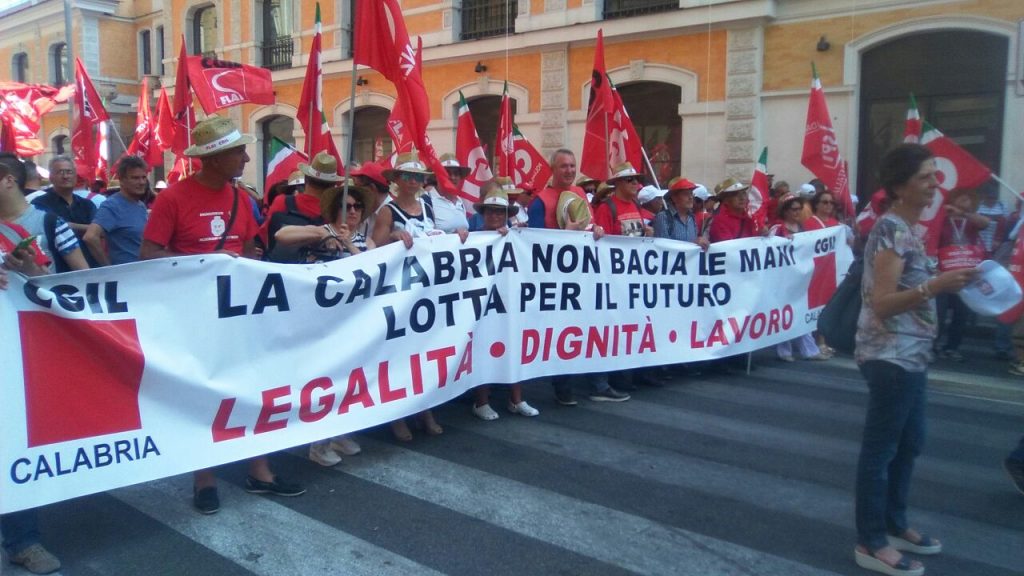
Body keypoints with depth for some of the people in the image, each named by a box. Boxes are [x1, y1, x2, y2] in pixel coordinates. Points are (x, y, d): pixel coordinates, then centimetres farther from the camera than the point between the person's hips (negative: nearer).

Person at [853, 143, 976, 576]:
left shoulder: (906, 229, 13)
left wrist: (946, 281, 12)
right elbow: (882, 303, -23)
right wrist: (936, 286, -31)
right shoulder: (892, 230, -17)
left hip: (910, 355, 10)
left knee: (909, 442, 19)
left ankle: (894, 525, 34)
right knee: (881, 448, -1)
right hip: (891, 357, -10)